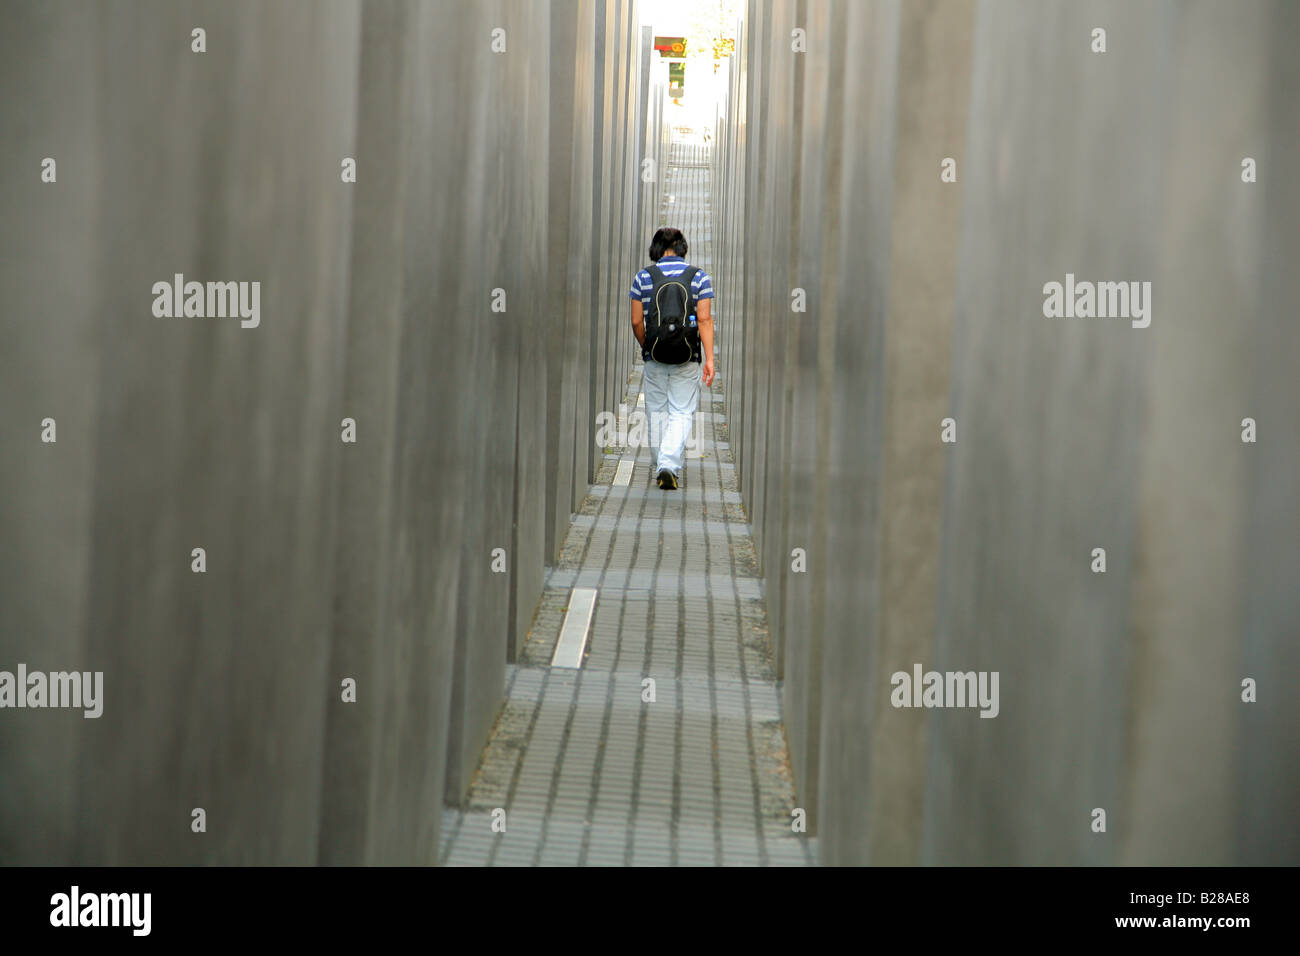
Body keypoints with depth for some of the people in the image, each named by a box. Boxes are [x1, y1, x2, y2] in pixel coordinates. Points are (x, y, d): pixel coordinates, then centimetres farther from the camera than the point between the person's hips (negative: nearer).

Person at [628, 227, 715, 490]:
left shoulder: (643, 277, 1)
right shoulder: (699, 276, -1)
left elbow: (636, 322, 1)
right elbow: (704, 319, -7)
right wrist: (709, 358, -7)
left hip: (654, 358, 1)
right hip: (687, 358, -1)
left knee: (657, 412, 13)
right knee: (682, 413, 2)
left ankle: (660, 467, 19)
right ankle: (669, 465, -16)